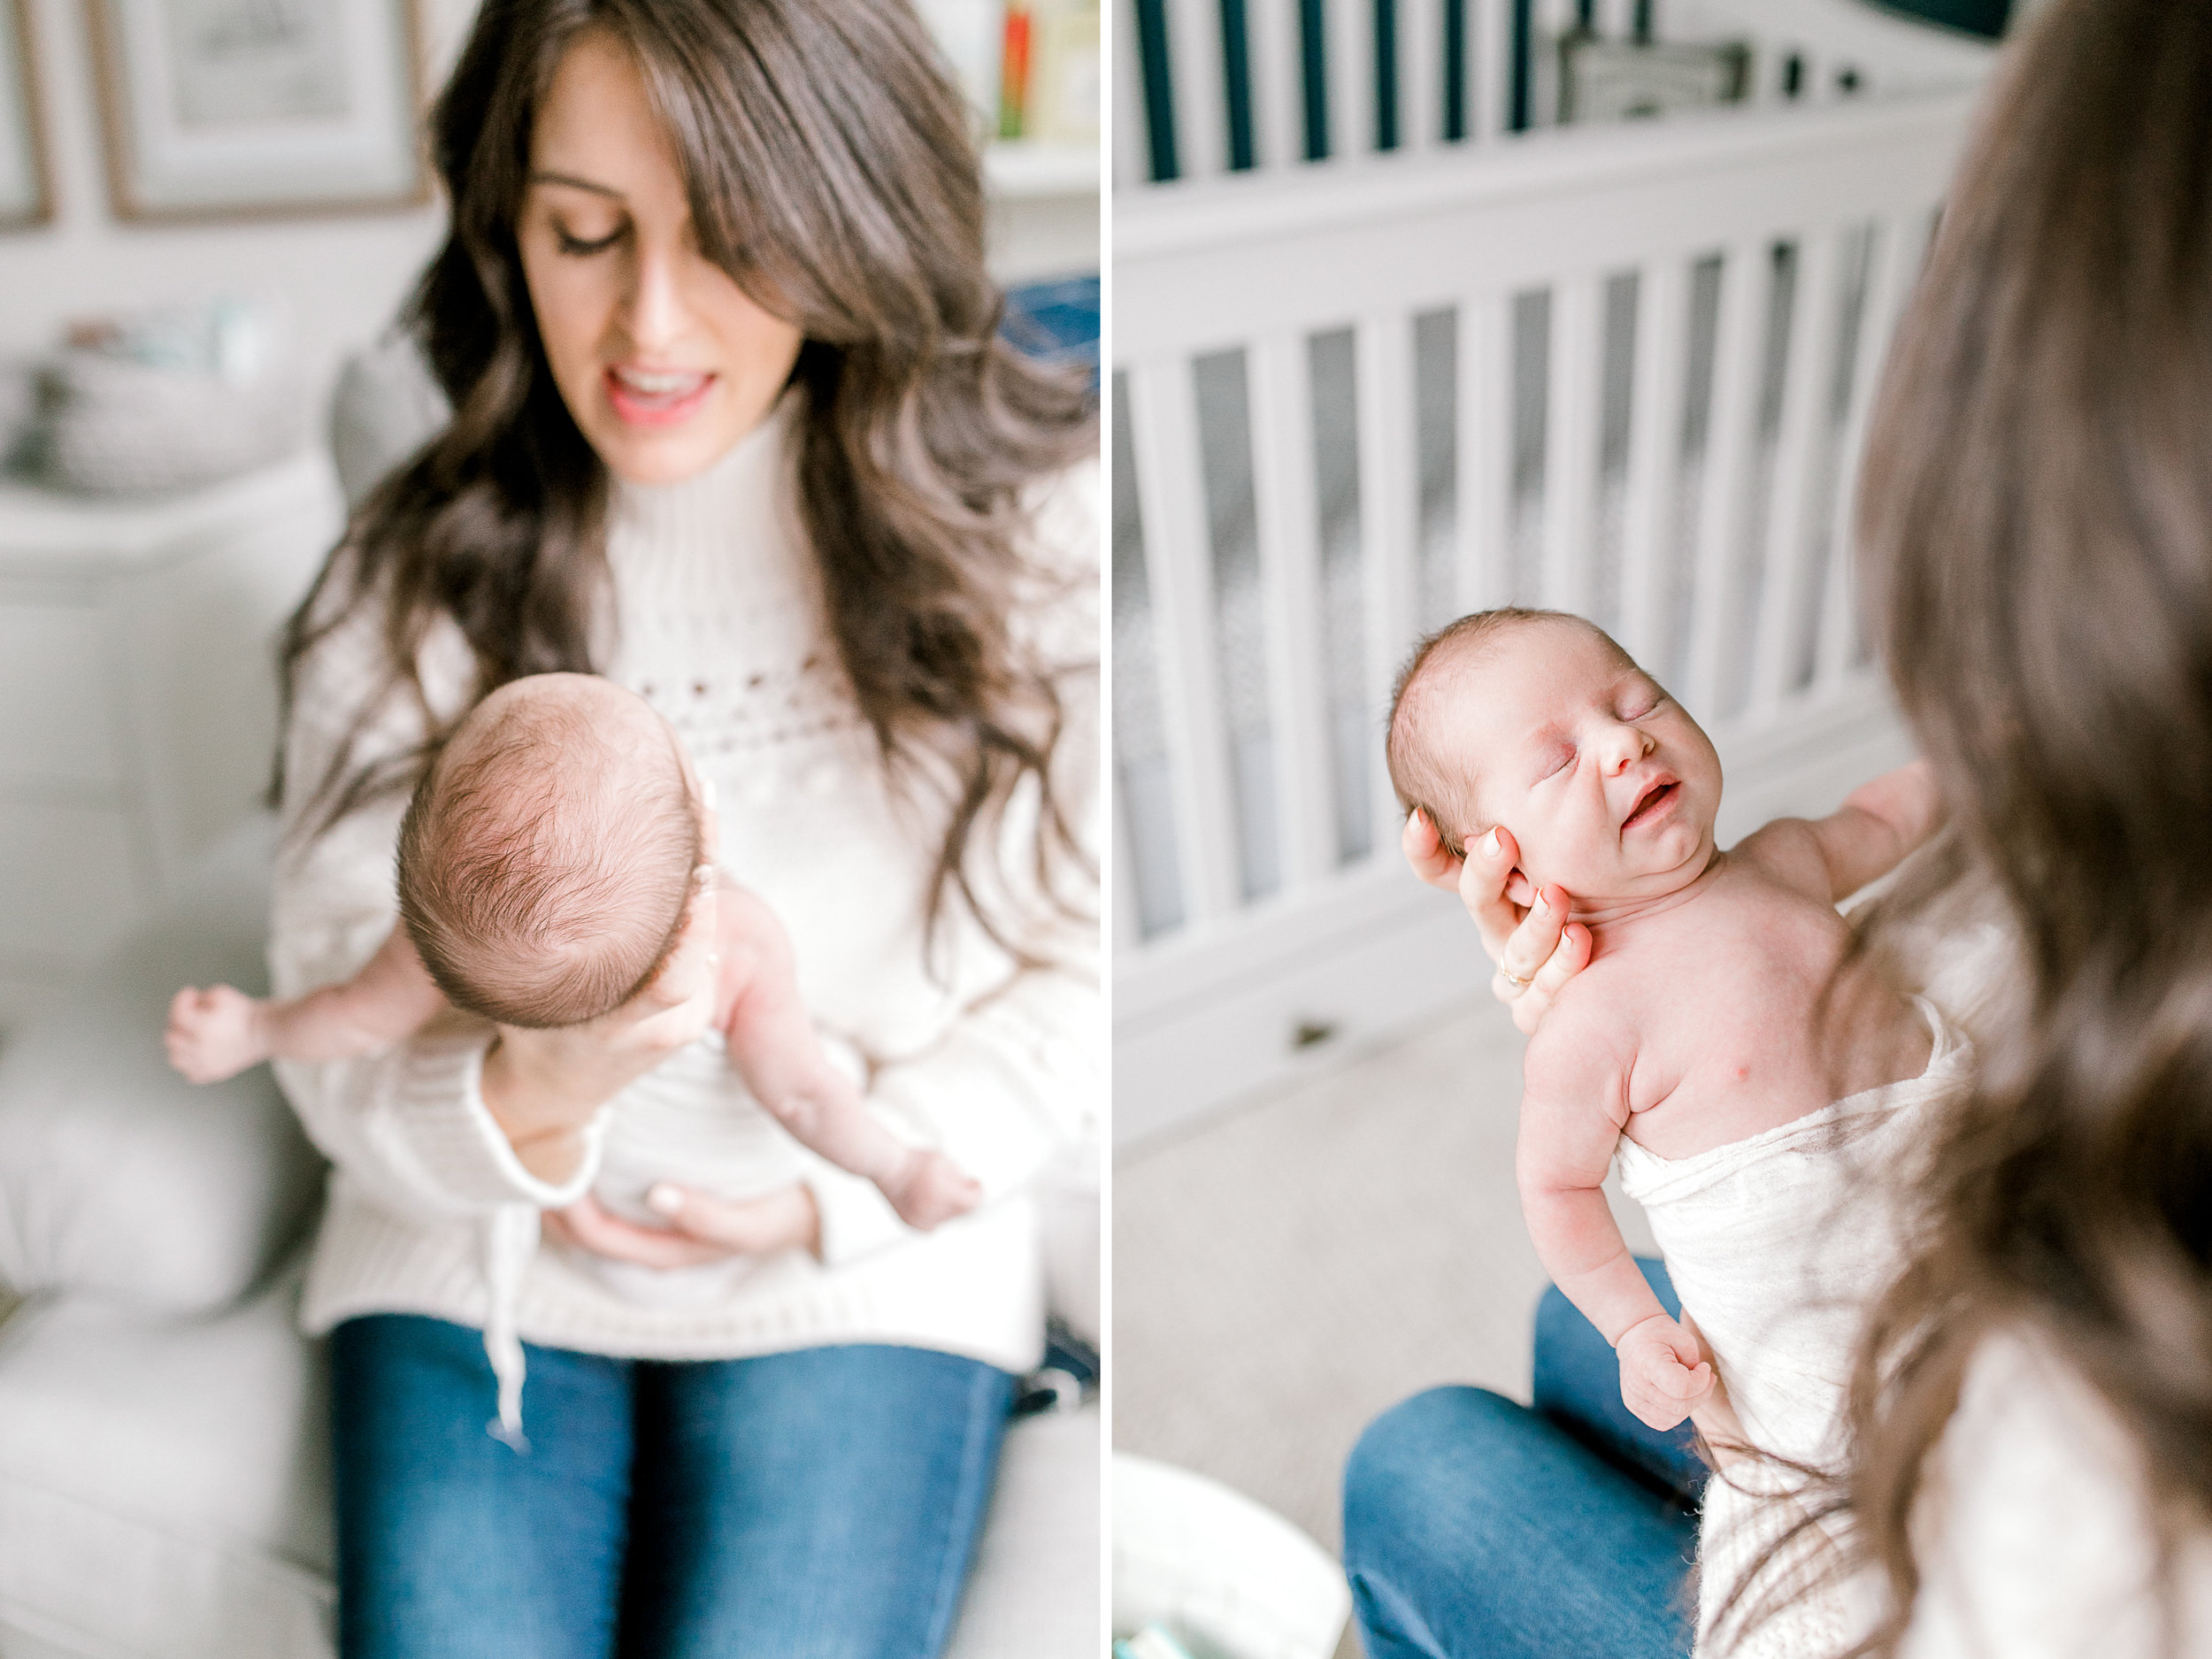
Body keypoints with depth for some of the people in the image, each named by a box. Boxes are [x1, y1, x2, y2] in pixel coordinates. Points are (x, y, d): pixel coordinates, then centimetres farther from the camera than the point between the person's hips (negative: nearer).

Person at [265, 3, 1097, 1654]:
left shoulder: (1030, 528, -8)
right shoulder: (415, 576, -4)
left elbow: (1086, 975, -2)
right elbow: (338, 1035, -5)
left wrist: (837, 1191, -13)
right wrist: (525, 1104, -27)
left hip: (863, 1282, -1)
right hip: (475, 1261, 1)